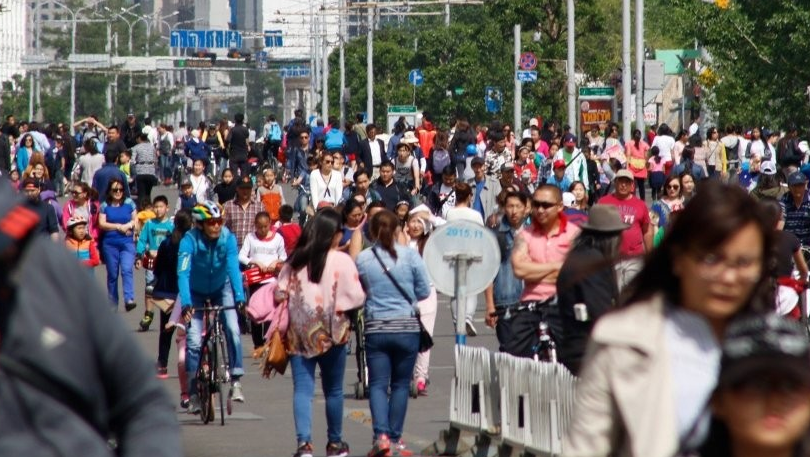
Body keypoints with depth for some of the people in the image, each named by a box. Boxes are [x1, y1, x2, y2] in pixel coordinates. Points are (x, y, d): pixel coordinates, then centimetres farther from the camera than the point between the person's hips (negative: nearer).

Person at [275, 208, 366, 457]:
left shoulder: (296, 260, 2)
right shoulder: (342, 261, -9)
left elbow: (280, 293, 3)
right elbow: (355, 298, -12)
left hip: (298, 332, 2)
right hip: (330, 332, -2)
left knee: (302, 390, 0)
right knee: (333, 390, 12)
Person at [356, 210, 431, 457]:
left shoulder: (362, 259, -4)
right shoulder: (410, 256, -6)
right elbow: (424, 292, 0)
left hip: (376, 329, 0)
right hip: (406, 328, 0)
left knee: (377, 384, 3)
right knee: (400, 384, 11)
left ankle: (381, 435, -15)